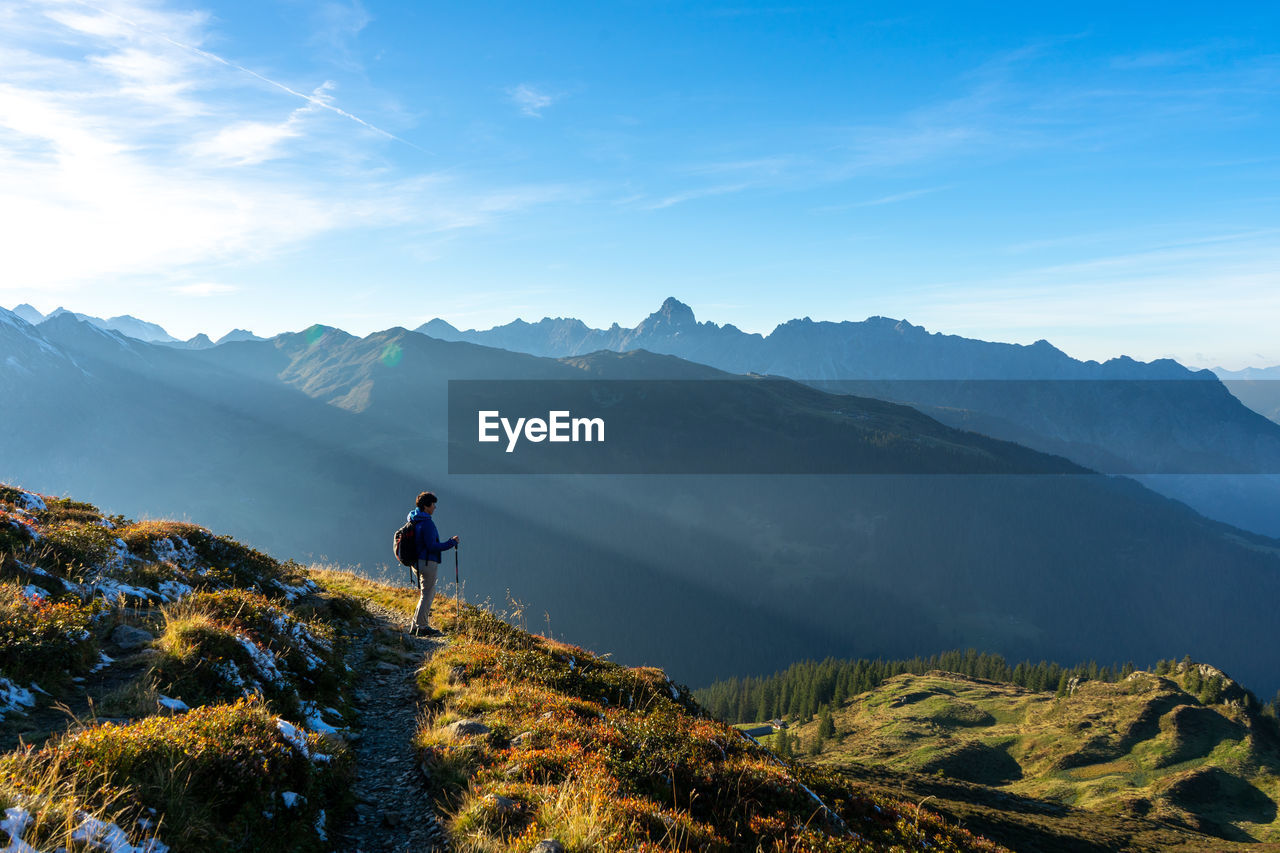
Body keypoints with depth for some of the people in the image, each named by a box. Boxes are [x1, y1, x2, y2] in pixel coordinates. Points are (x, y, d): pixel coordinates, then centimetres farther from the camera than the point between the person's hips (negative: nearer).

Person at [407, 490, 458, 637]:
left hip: (417, 562, 10)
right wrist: (451, 543, -13)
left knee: (430, 592, 18)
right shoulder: (427, 523, -19)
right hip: (427, 562, -10)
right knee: (427, 594, 0)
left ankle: (416, 625, 20)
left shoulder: (413, 521, 11)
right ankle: (422, 627, 4)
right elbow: (432, 546, -22)